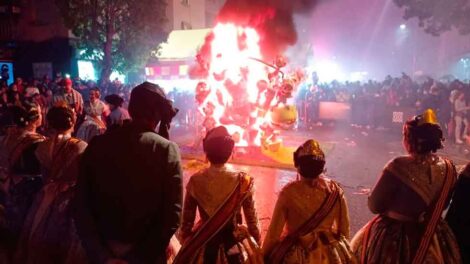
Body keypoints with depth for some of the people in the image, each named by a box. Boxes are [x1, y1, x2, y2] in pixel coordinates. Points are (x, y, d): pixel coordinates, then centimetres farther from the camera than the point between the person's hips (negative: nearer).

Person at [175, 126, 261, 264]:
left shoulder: (195, 181, -10)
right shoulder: (243, 181, -13)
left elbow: (187, 220, -2)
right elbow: (252, 220, -6)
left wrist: (186, 245, 13)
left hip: (202, 245, 1)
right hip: (233, 244, -1)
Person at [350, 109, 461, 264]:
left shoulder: (399, 166, -26)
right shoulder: (448, 168, -8)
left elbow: (375, 206, -18)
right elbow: (442, 206, 8)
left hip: (394, 237, -5)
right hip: (433, 239, 5)